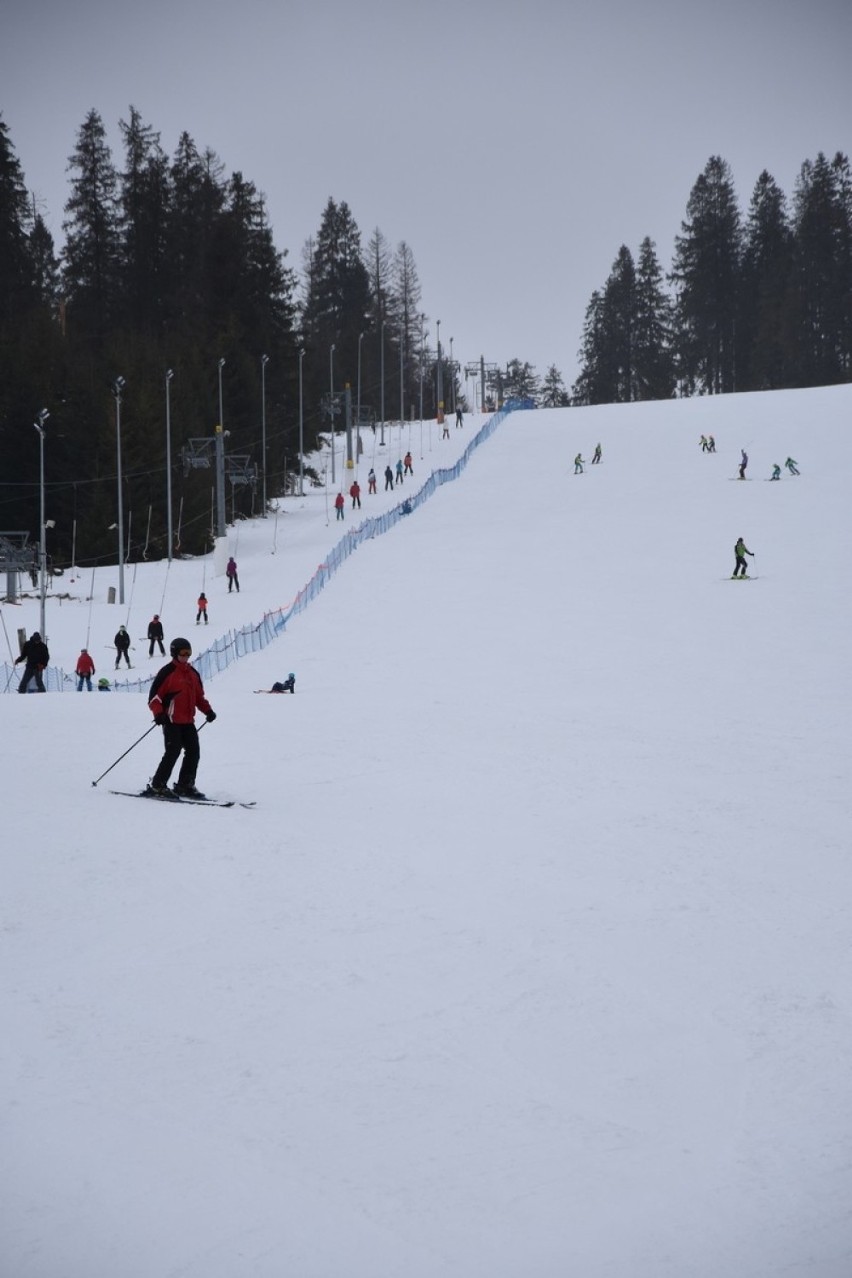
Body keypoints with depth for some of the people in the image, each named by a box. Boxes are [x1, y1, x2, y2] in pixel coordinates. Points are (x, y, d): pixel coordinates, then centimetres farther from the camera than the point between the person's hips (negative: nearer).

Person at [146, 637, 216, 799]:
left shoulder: (193, 673, 15)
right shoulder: (167, 673, -7)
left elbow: (199, 696, 23)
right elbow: (154, 695, -9)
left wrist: (207, 710, 9)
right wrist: (158, 713, -23)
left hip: (188, 721, 7)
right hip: (171, 720, -7)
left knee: (193, 752, 1)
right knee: (173, 752, -14)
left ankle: (185, 785, 11)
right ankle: (157, 785, -7)